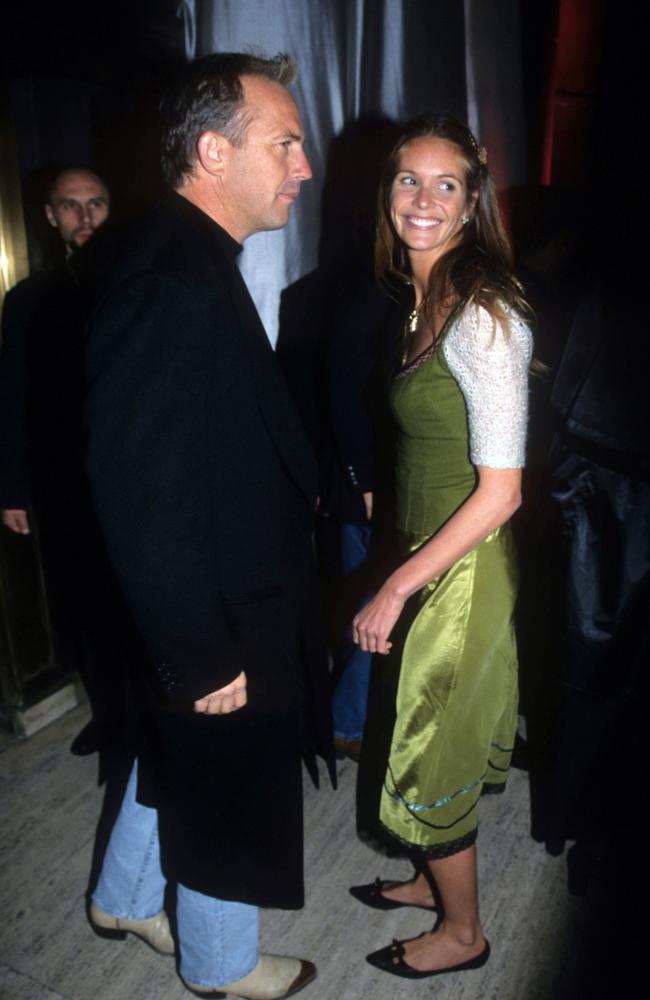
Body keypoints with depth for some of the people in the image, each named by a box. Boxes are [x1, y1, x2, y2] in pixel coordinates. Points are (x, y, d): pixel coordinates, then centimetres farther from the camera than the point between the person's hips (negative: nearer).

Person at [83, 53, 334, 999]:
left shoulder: (193, 263, 4)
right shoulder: (171, 286, -27)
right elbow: (143, 500, -28)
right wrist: (201, 659, -20)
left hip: (227, 599, 9)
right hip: (220, 623, -9)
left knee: (176, 762, 29)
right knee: (230, 800, 16)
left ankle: (124, 900, 56)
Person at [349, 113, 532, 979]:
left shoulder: (484, 315, -21)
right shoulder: (427, 300, 7)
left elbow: (500, 491, -23)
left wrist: (398, 585, -18)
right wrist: (400, 573, 13)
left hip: (461, 571, -8)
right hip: (425, 557, 8)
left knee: (429, 752, 10)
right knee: (429, 736, 23)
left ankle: (462, 932, 36)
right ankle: (433, 877, 49)